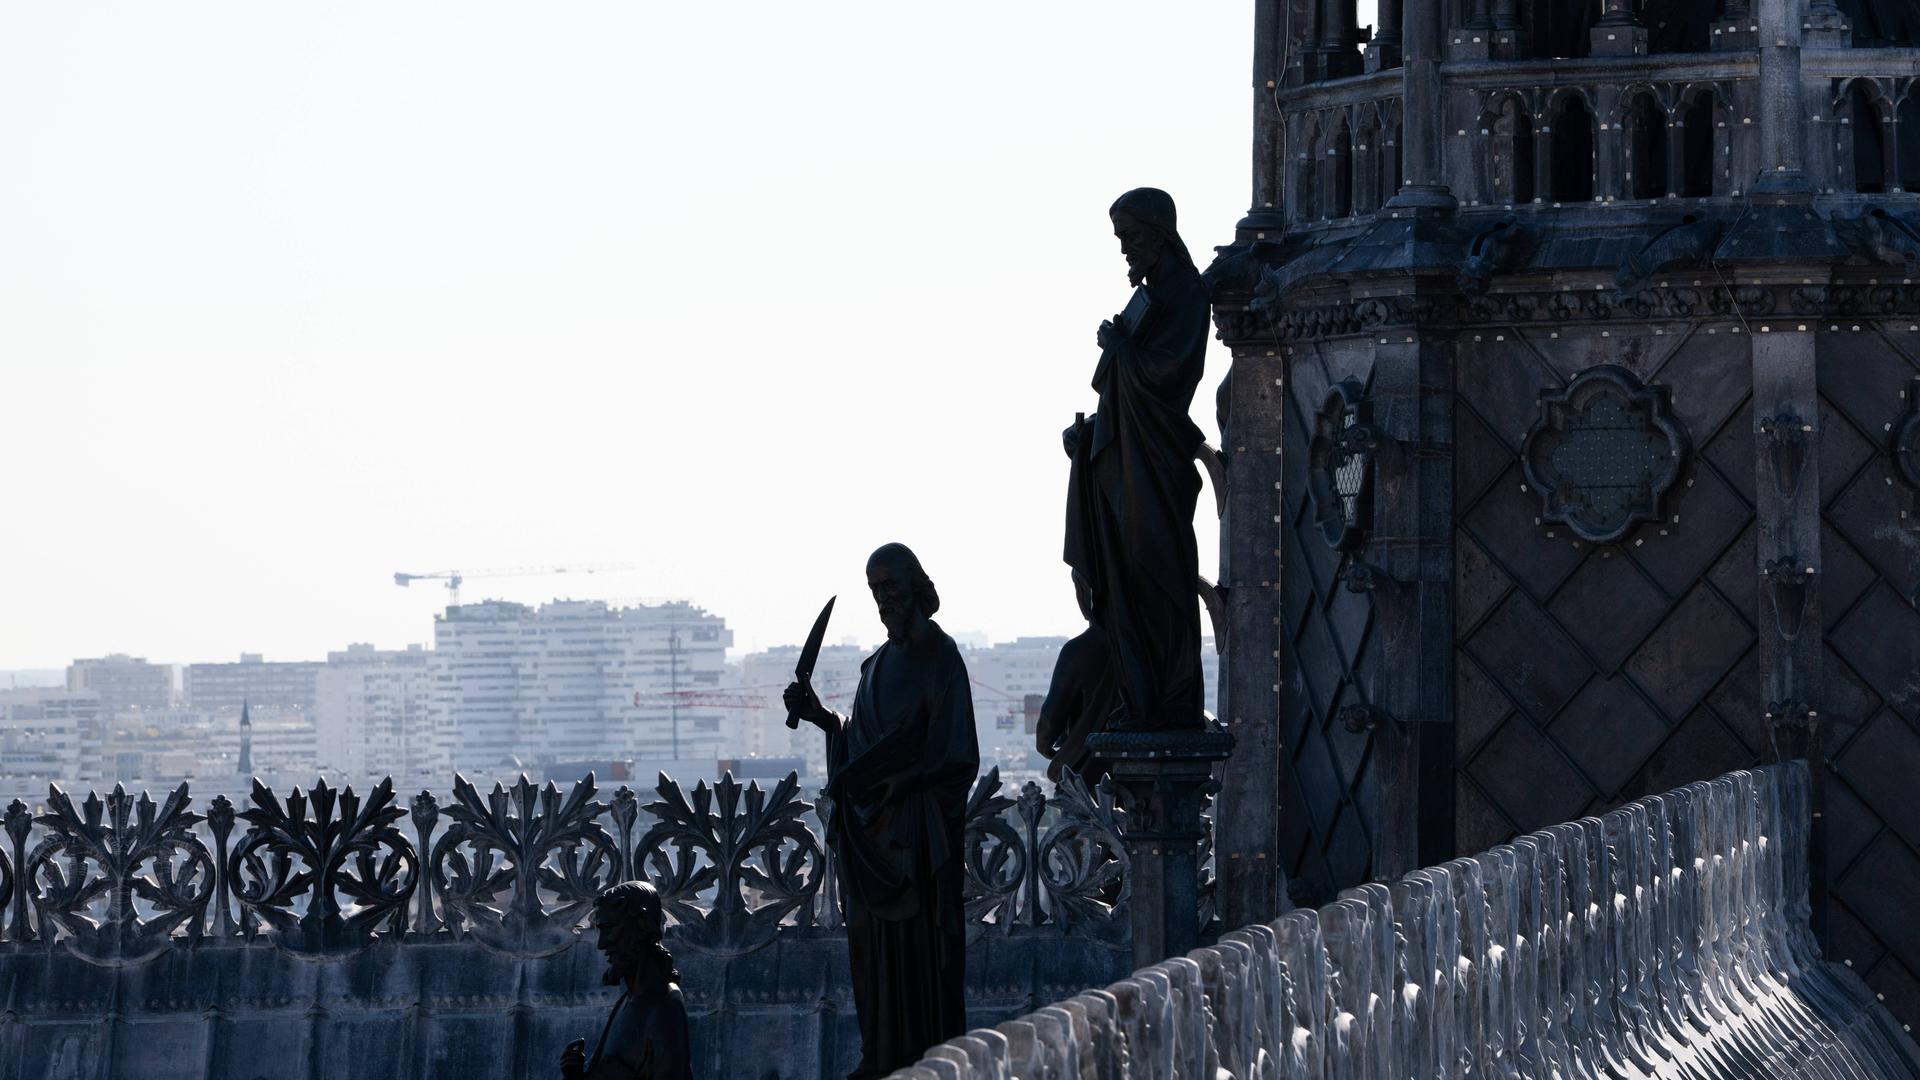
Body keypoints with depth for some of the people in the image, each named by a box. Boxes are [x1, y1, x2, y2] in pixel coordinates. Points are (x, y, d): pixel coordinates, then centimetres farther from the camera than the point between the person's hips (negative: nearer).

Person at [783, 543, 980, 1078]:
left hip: (916, 824, -8)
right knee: (874, 940, 7)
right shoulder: (878, 663, 16)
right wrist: (821, 716, 5)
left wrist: (899, 783, -20)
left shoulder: (938, 657, -7)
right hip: (874, 826, 8)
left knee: (920, 934, -6)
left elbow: (953, 753, -13)